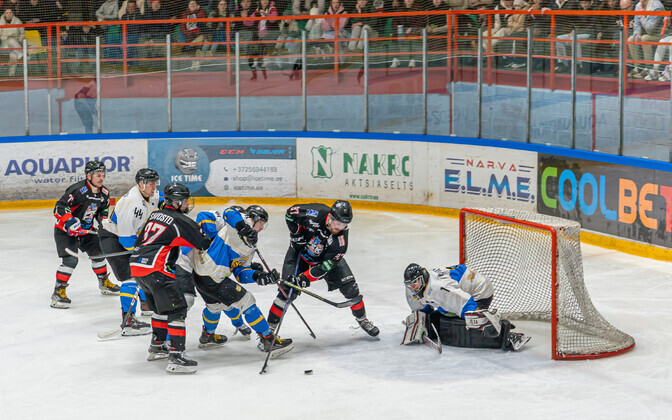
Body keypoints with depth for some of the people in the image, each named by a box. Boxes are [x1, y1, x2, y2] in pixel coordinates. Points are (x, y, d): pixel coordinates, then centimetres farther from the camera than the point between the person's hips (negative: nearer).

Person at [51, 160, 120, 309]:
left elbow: (103, 209, 17)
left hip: (85, 229, 8)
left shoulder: (104, 193, 0)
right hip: (65, 230, -8)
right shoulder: (78, 190, -26)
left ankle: (104, 283, 37)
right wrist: (71, 222, -34)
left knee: (98, 252, 15)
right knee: (70, 259, -20)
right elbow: (60, 207, -28)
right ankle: (58, 292, -15)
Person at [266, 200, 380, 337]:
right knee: (288, 290, -14)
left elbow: (326, 265, -29)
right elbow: (291, 212, -16)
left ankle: (362, 320, 19)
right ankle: (270, 326, -3)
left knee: (350, 287, -5)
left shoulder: (341, 240, -29)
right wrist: (296, 234, -19)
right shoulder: (316, 213, -33)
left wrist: (304, 278, -36)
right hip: (300, 251, -1)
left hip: (326, 256, 2)